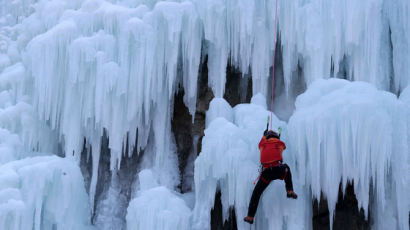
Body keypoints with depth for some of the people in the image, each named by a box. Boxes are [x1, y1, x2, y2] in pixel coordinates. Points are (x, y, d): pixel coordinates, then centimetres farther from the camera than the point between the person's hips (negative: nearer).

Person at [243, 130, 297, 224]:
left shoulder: (262, 145, 22)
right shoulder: (280, 144, 19)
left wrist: (264, 135, 70)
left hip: (266, 172, 1)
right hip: (279, 170, -1)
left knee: (256, 193, 16)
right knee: (286, 167, 36)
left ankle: (250, 217, 14)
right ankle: (290, 191, 27)